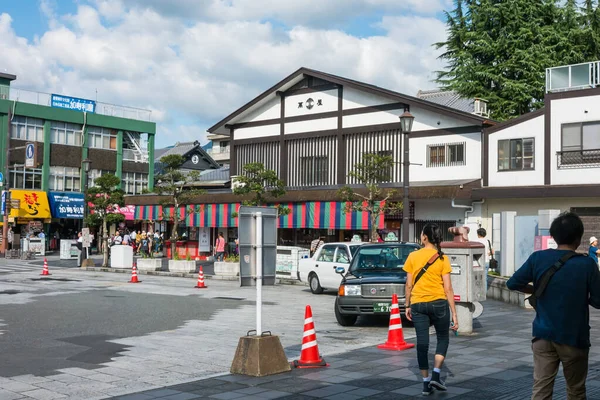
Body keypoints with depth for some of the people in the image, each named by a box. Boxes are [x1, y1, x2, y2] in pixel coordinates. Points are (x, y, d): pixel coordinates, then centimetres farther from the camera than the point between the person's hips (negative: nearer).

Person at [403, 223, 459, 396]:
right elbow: (448, 289, -6)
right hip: (438, 303, -1)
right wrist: (454, 313, -2)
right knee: (443, 338, 17)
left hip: (418, 304, 1)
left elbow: (409, 285, 1)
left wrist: (407, 306, 12)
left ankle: (426, 383, 13)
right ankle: (436, 376, 6)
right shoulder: (442, 259, -4)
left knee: (422, 343, 8)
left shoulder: (413, 257, -1)